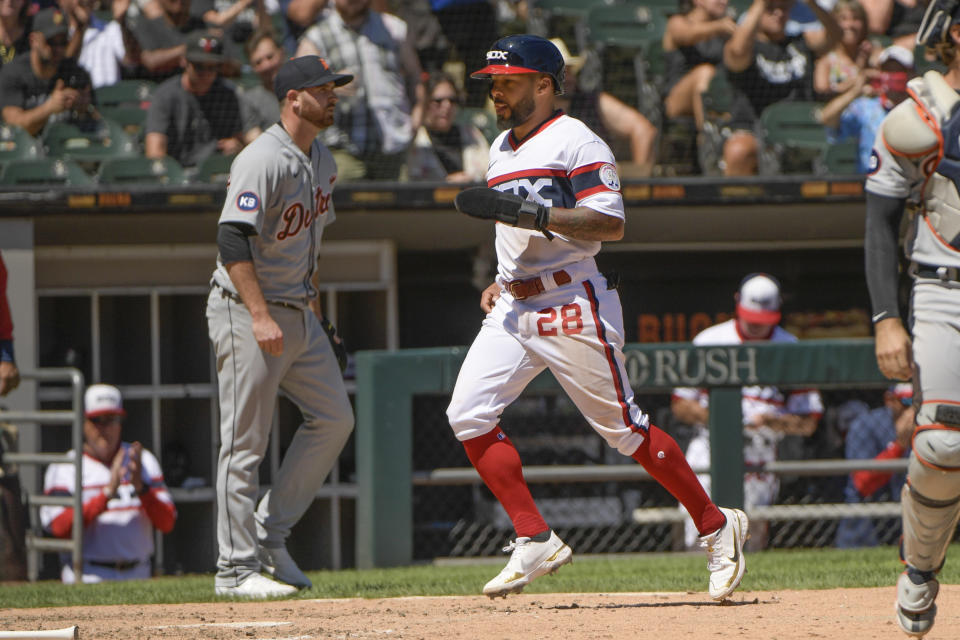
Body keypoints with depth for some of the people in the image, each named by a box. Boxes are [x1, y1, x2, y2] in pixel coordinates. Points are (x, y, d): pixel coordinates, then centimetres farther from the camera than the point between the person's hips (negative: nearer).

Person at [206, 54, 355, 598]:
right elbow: (233, 241, -25)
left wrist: (317, 315, 21)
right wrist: (261, 317, -30)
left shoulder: (322, 161, 12)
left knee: (334, 419, 6)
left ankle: (271, 534, 14)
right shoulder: (263, 161, -17)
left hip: (298, 314, 9)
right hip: (246, 311, -9)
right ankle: (237, 568, -1)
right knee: (246, 442, -5)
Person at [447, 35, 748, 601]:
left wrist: (529, 213, -25)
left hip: (571, 308, -8)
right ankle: (535, 542, -3)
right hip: (514, 309, 8)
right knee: (469, 415, -7)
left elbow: (611, 224, -19)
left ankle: (717, 526, 12)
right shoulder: (502, 150, 18)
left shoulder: (575, 141, -10)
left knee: (624, 428, -3)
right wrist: (503, 280, 16)